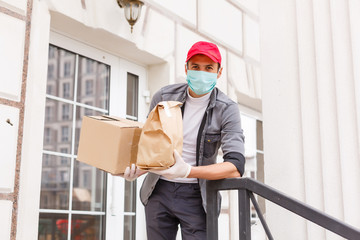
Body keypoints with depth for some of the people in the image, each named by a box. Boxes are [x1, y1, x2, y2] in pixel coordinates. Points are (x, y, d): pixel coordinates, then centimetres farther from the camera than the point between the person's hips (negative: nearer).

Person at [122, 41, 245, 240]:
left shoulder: (226, 109, -10)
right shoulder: (163, 97, -3)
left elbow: (236, 167, -20)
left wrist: (188, 171, -33)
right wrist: (137, 169, -19)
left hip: (196, 195, -2)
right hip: (159, 190, 2)